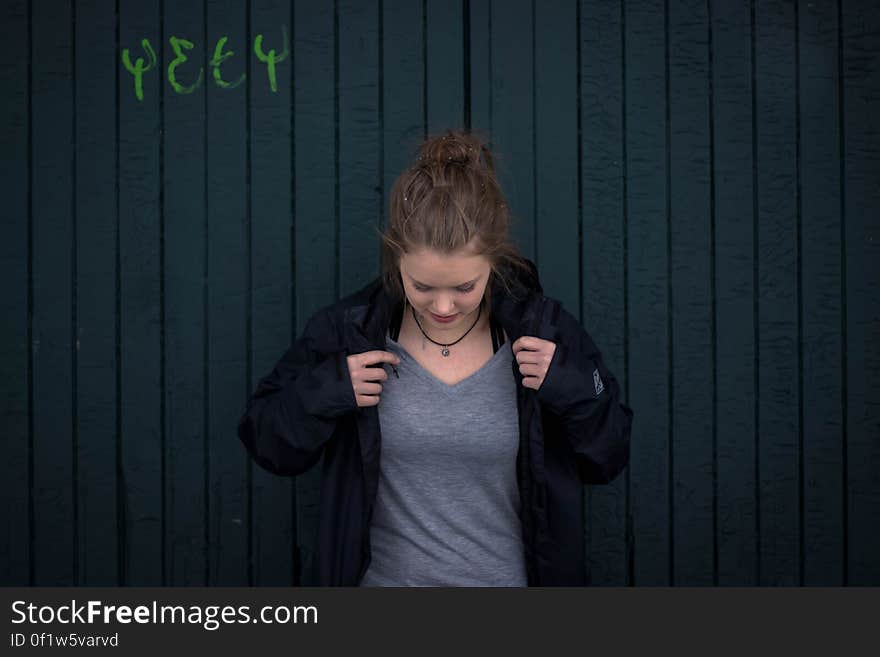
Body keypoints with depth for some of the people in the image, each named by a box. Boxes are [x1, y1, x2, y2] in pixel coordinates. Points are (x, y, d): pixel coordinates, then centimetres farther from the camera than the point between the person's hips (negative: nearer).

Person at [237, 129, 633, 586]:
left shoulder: (543, 330, -12)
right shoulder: (347, 331, -12)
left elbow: (608, 460, -2)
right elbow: (266, 445, -3)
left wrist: (576, 389, -21)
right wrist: (324, 392, -21)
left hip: (508, 575, 0)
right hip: (385, 575, 0)